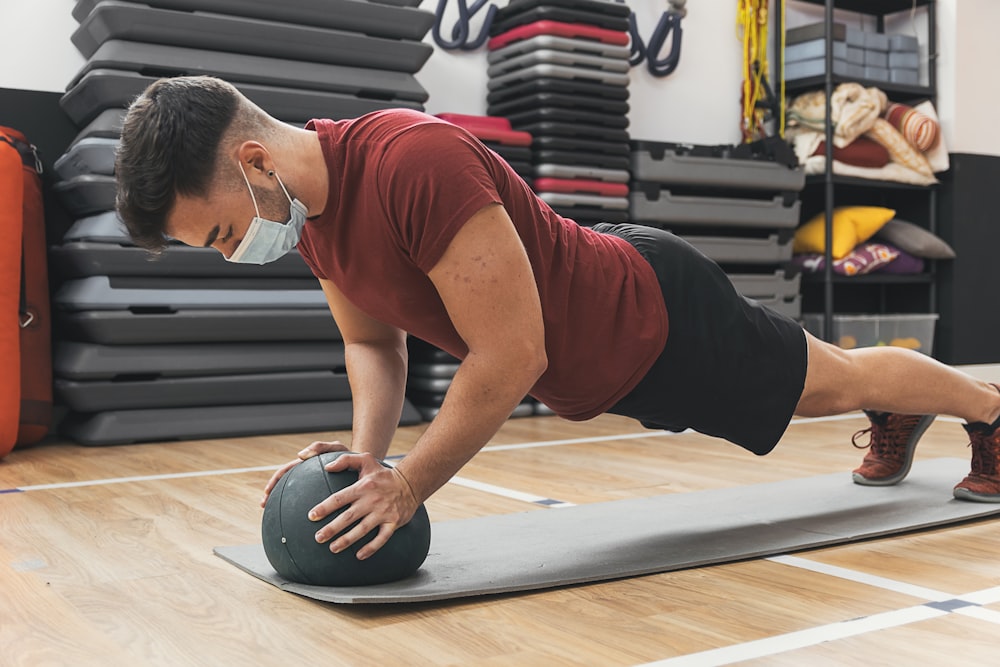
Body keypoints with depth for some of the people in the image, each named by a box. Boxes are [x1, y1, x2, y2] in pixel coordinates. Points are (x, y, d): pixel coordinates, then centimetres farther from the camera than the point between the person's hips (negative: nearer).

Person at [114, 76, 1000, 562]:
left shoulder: (414, 161, -40)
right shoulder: (311, 209, -11)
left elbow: (510, 356, -37)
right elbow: (374, 343, 1)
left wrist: (406, 487, -29)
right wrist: (367, 455, -15)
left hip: (659, 318, -7)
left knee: (832, 382, 18)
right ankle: (896, 422, 61)